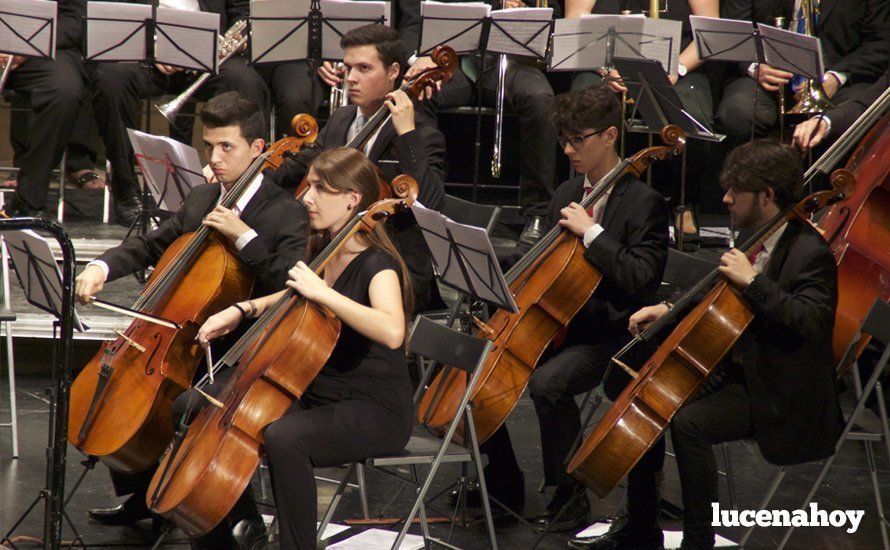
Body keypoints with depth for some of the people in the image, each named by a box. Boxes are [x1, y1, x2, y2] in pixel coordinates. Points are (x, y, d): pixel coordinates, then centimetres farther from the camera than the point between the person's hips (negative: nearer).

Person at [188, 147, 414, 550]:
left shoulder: (377, 264, -18)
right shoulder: (321, 249, 7)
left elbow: (391, 331, -38)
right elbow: (297, 299, 28)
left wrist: (322, 292, -34)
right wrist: (242, 310, 11)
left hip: (375, 410, -9)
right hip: (314, 392, 9)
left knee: (282, 438, -38)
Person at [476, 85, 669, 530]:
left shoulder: (644, 203, -11)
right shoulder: (567, 193, 13)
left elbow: (641, 279, -22)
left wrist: (591, 231, -23)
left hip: (608, 335, -8)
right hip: (556, 323, 8)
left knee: (547, 382, -34)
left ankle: (569, 496, -16)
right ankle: (504, 484, 5)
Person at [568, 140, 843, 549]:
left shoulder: (809, 253, -18)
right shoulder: (754, 238, 8)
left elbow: (809, 319, -35)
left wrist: (752, 280, -32)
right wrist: (669, 310, 11)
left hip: (777, 392, -10)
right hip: (734, 369, 10)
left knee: (689, 422, -29)